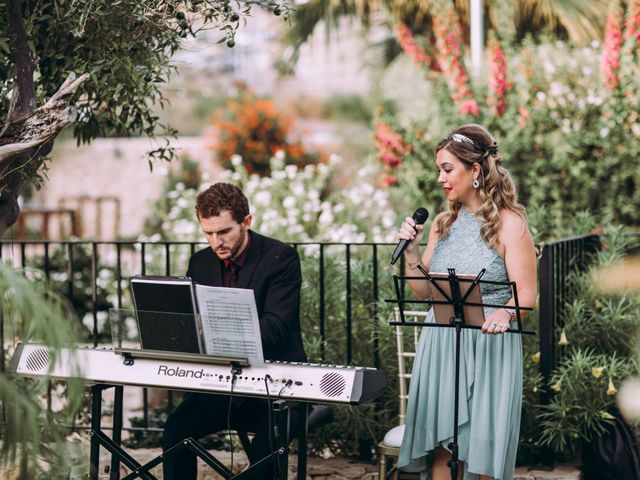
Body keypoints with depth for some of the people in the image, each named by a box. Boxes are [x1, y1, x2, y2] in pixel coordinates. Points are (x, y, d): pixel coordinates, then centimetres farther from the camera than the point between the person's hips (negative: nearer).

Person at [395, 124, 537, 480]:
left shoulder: (509, 224, -6)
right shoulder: (443, 223, 11)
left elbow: (526, 293, -12)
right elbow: (423, 291, 13)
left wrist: (504, 314, -32)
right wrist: (411, 250, -1)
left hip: (488, 347, -5)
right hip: (440, 345, 5)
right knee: (440, 450, 2)